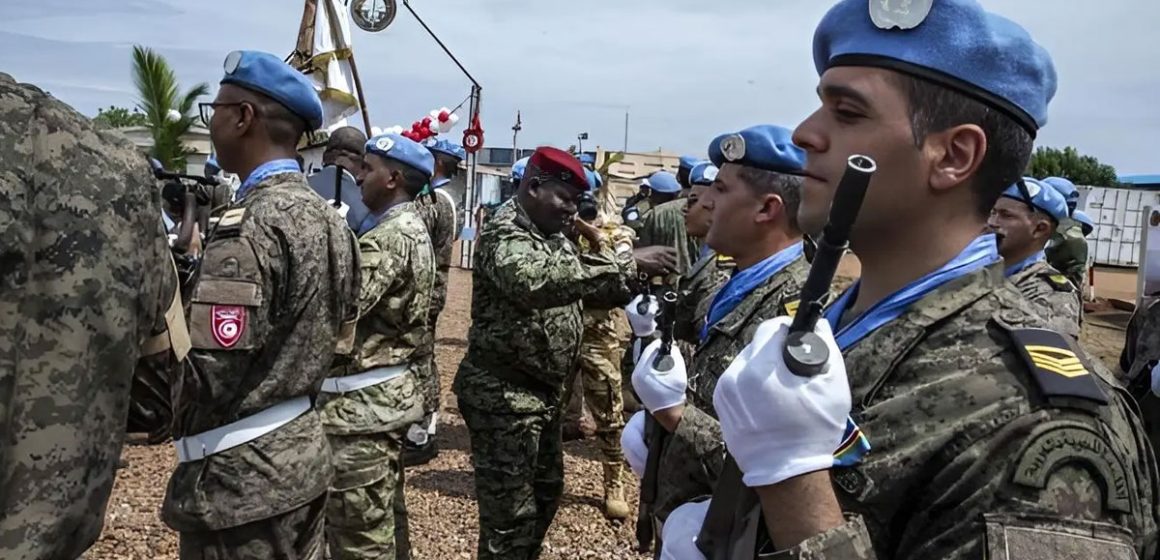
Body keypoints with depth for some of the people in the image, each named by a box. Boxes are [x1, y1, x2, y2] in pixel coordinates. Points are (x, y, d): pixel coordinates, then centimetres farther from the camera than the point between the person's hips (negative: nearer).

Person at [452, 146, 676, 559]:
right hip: (503, 393, -10)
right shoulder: (505, 235, -19)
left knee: (547, 492, 22)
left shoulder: (552, 236, 11)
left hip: (542, 389, 10)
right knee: (510, 512, 0)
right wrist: (626, 262, -39)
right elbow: (541, 280, -40)